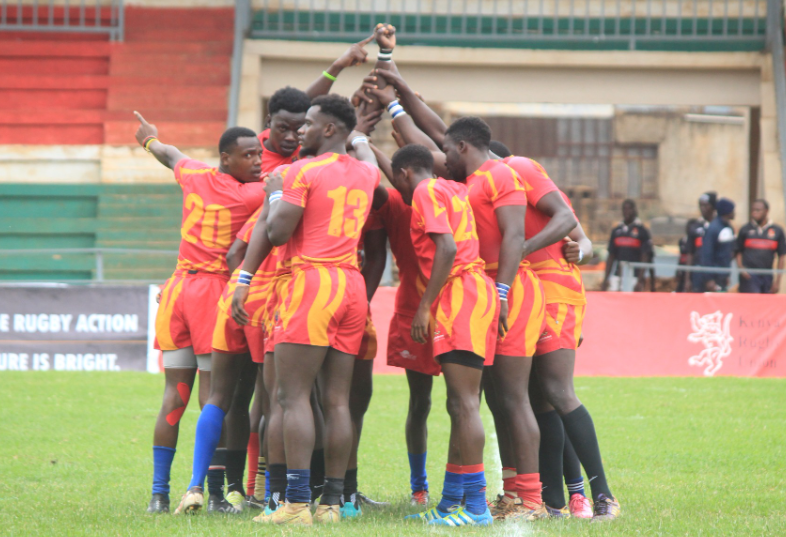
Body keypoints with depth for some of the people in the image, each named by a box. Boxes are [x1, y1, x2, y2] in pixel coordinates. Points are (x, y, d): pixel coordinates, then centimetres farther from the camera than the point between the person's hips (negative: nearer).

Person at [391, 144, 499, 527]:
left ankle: (476, 507, -17)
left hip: (460, 294, -10)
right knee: (460, 405, 12)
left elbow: (446, 249, -16)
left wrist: (425, 306, -17)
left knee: (464, 404, -13)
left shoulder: (426, 192, -5)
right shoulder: (453, 190, 21)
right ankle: (451, 502, 16)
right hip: (474, 291, 10)